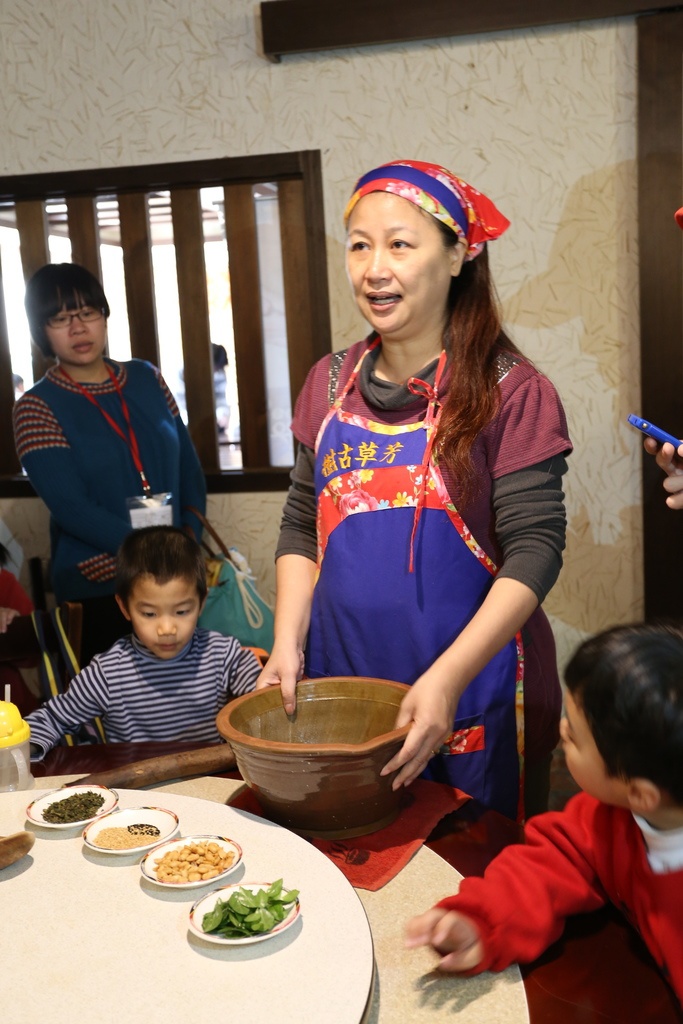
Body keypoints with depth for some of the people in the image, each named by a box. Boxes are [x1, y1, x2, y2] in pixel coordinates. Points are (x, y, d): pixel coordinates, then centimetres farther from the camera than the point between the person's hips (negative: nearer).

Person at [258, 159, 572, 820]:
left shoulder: (509, 391, -11)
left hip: (475, 696, -4)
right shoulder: (331, 384, 5)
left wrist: (447, 679, -22)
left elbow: (534, 549, -15)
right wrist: (289, 642, -1)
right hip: (341, 680, 5)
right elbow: (302, 526, 10)